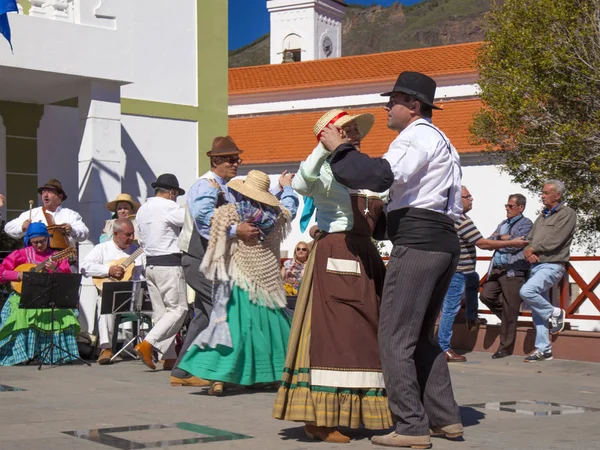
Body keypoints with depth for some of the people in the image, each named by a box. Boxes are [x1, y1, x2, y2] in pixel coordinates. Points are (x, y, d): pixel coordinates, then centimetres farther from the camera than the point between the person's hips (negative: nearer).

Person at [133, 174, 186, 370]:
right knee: (178, 309, -5)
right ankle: (147, 344, -16)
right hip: (169, 264, -9)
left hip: (150, 264, 9)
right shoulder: (169, 207, -11)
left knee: (160, 311, 9)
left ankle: (169, 356, 8)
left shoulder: (142, 209, 15)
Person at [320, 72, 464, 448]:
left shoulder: (416, 137, -6)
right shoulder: (443, 142, 26)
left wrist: (339, 148, -12)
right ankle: (445, 418, 17)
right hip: (445, 242, 10)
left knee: (395, 336, -7)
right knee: (422, 335, 17)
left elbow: (380, 175, -23)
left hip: (417, 242, -10)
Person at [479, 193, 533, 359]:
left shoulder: (526, 224, 1)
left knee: (509, 312, -4)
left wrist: (499, 238, 0)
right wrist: (504, 238, -4)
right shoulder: (503, 224, 23)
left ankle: (505, 348, 3)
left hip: (513, 271, -7)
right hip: (496, 270, 7)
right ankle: (507, 319, 18)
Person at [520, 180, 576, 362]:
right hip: (536, 265, 8)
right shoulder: (543, 216, 20)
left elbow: (554, 240, -16)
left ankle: (554, 314, -6)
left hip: (552, 266, -8)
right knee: (537, 311, 5)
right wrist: (528, 253, -7)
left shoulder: (567, 214, -5)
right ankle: (543, 349, 11)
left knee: (526, 291, -28)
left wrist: (532, 249, -6)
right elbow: (530, 239, 15)